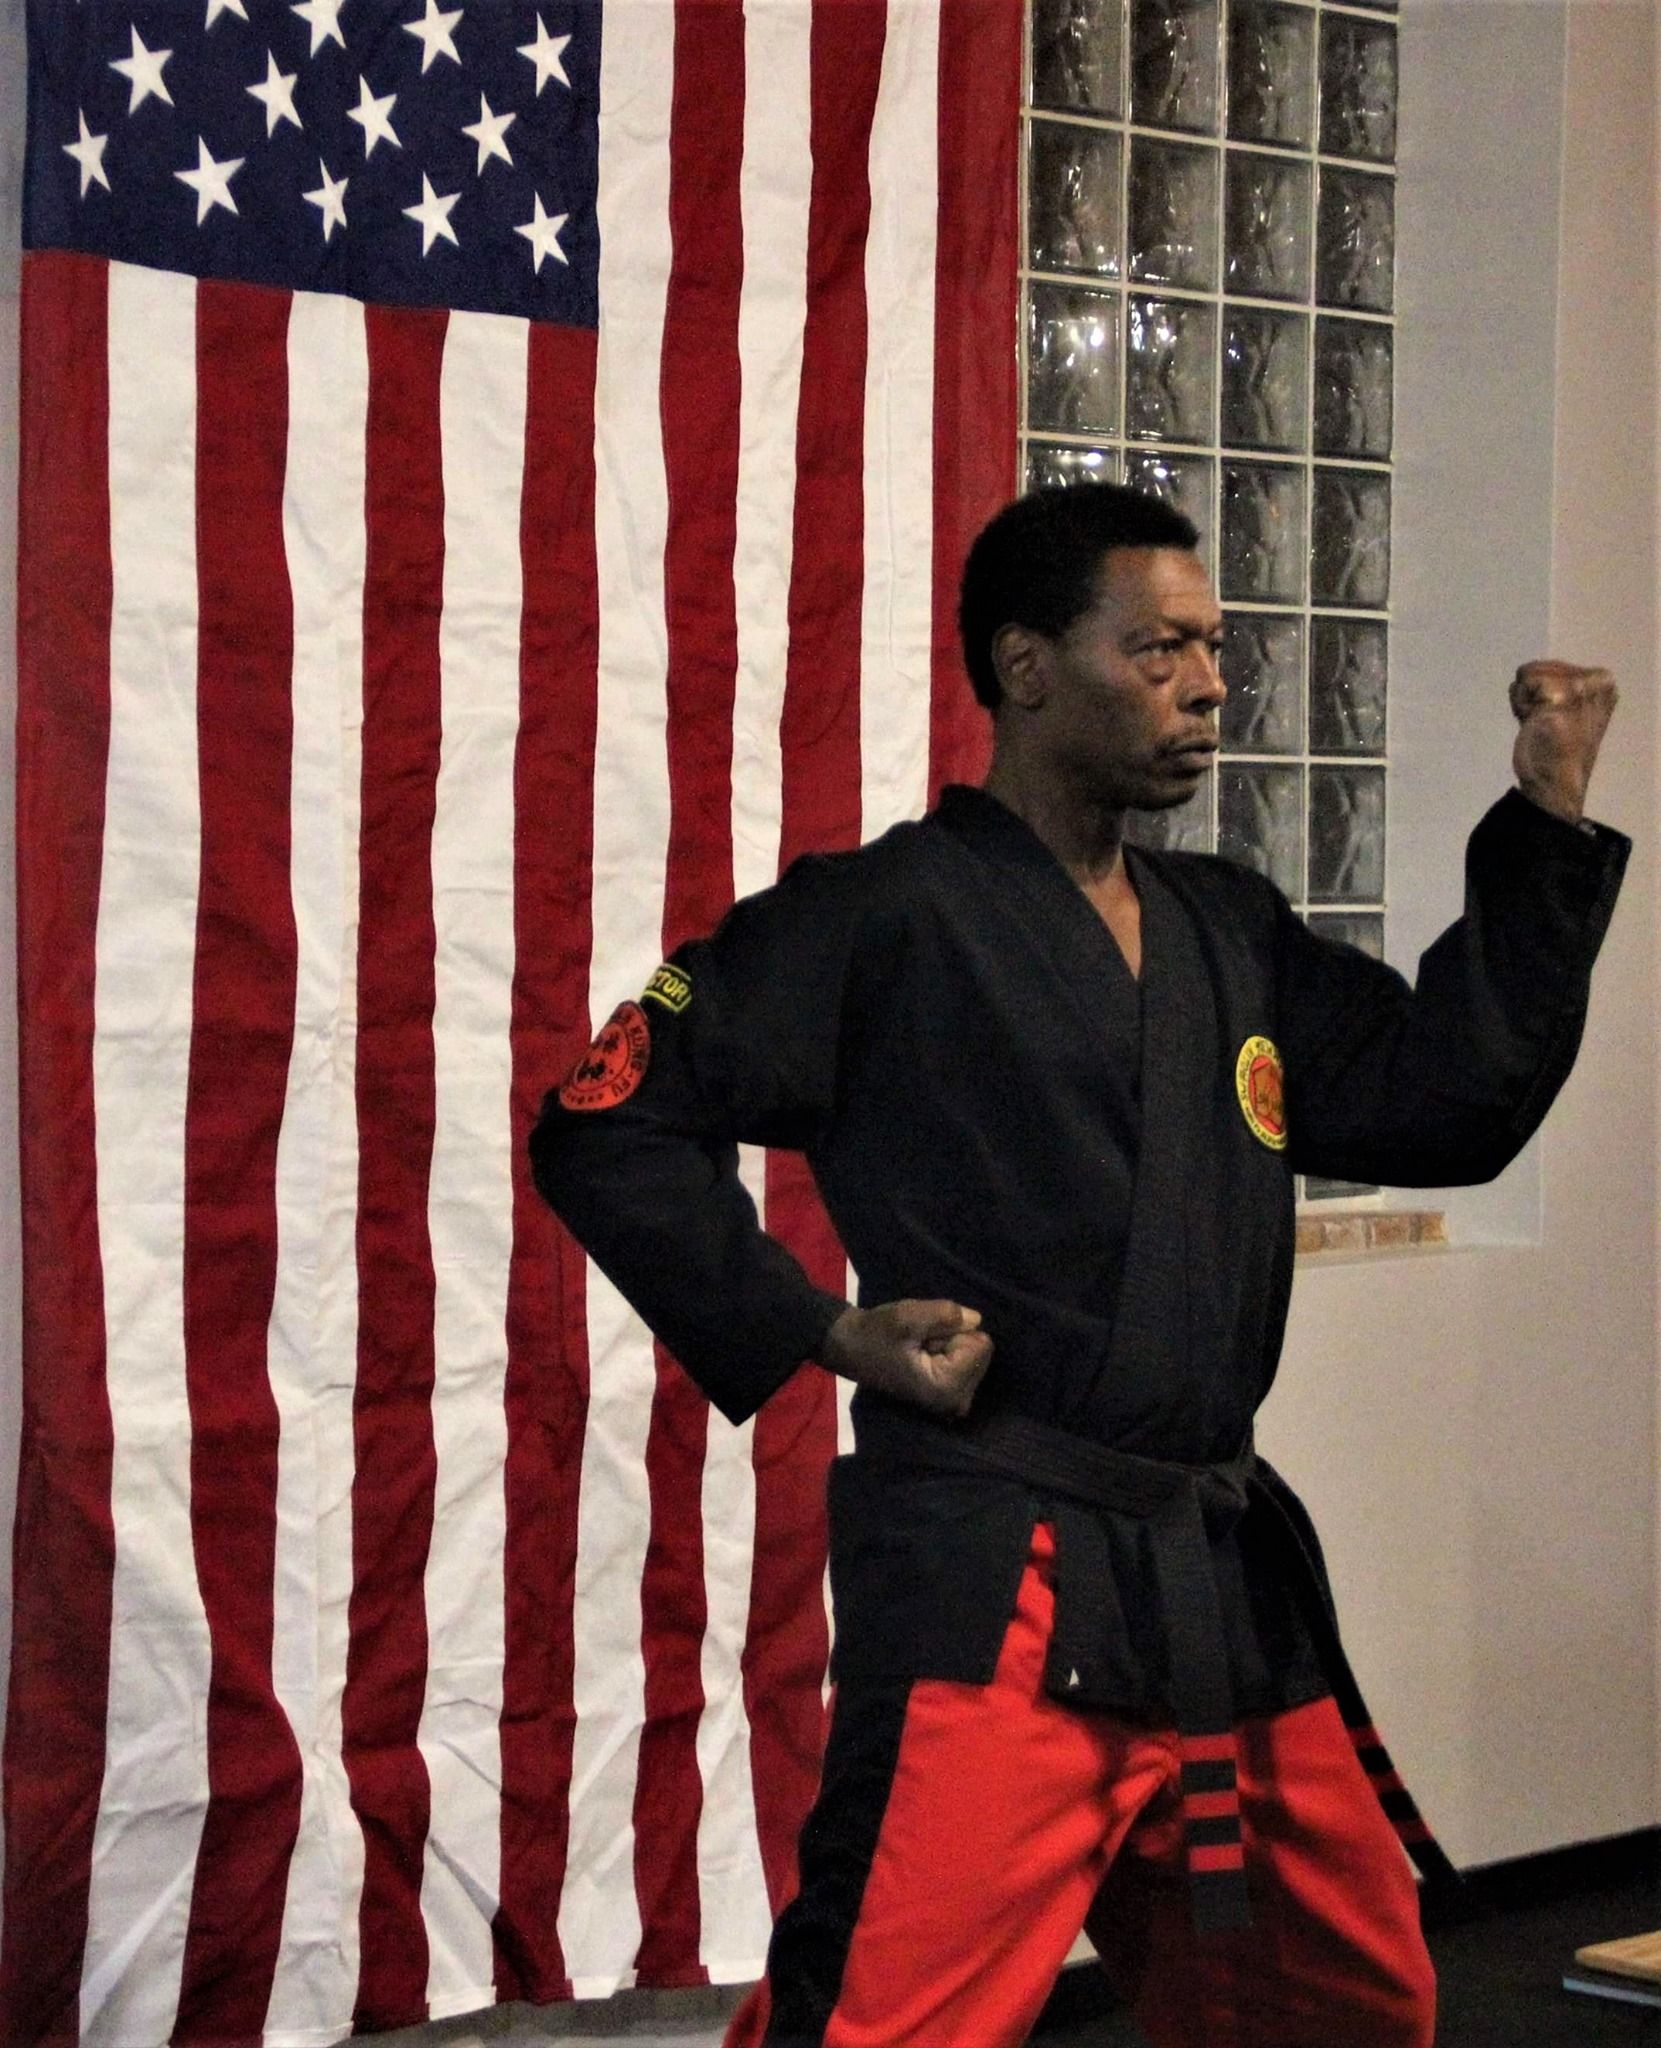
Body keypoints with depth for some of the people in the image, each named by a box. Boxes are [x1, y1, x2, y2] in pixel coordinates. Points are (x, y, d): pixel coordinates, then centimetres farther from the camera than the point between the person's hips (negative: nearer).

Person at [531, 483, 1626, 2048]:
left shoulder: (1232, 937, 15)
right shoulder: (884, 918, -6)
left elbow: (1453, 1105, 13)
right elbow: (605, 1130, -6)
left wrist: (1548, 821, 9)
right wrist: (821, 1332, -12)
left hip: (1231, 1583, 8)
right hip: (987, 1601, -7)